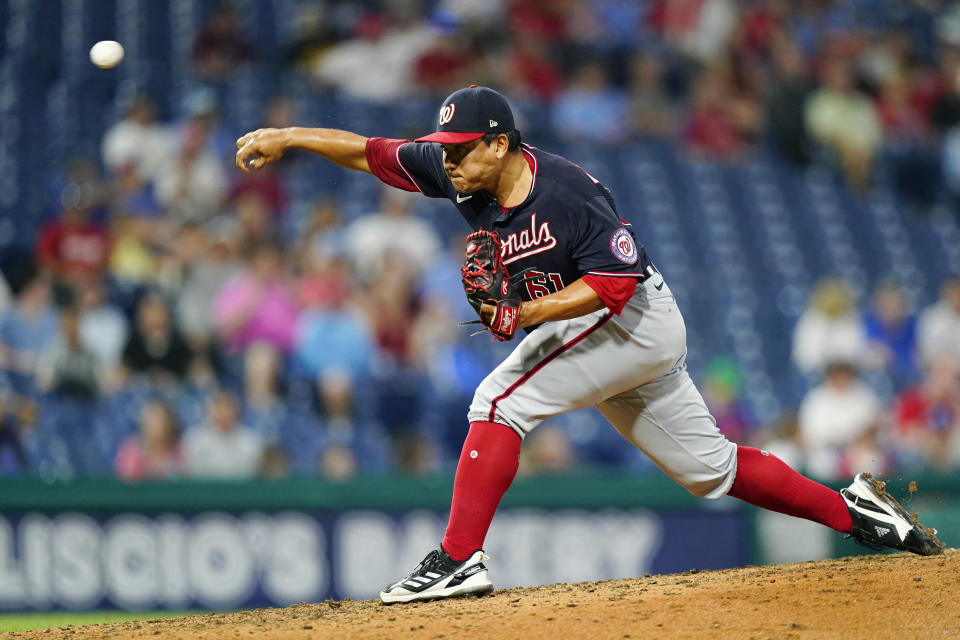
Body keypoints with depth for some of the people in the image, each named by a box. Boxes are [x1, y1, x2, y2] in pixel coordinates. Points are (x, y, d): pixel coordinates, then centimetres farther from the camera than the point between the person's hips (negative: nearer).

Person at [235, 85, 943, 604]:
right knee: (710, 467, 13)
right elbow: (371, 153, -3)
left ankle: (459, 559, -23)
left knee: (501, 398, -20)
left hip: (638, 318, -8)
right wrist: (287, 137, -13)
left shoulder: (571, 192, -26)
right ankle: (852, 510, 22)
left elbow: (613, 280, -24)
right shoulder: (458, 172, -5)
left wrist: (528, 312, -31)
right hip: (603, 333, 8)